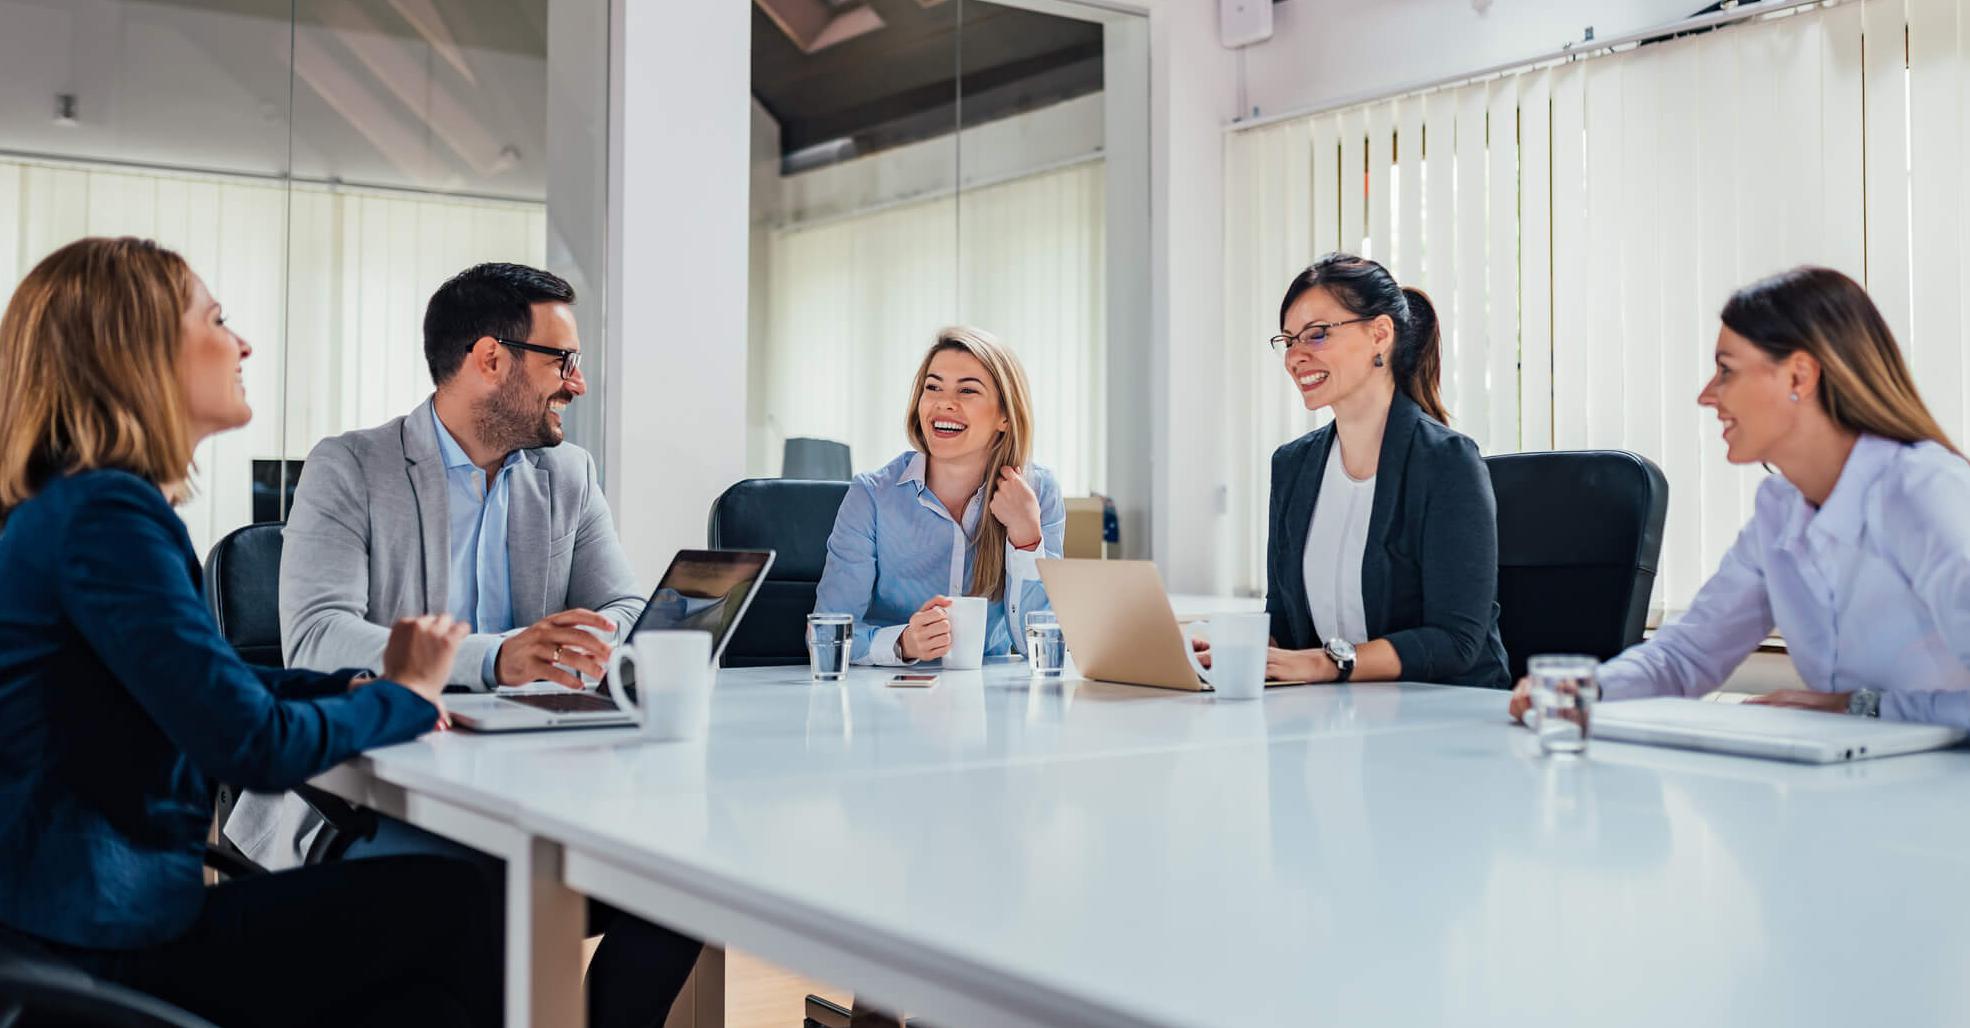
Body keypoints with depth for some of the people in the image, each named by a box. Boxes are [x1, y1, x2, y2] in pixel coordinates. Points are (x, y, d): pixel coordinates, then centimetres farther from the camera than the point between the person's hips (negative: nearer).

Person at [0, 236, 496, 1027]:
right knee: (455, 908, -5)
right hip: (103, 945, -9)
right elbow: (258, 747, -23)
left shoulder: (80, 506, 11)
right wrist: (404, 695, -6)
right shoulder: (105, 515, -20)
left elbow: (207, 687, 18)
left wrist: (361, 683, 2)